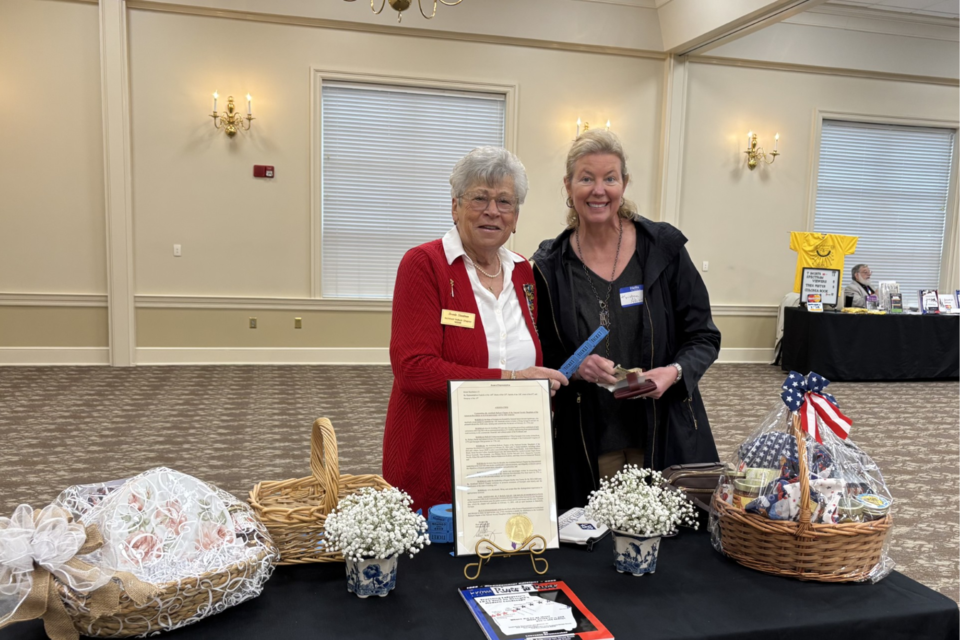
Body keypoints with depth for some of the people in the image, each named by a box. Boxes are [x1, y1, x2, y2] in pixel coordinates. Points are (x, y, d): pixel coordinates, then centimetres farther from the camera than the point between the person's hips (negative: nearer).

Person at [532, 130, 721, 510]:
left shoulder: (664, 247, 0)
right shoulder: (550, 265, 1)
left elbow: (703, 337, 4)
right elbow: (541, 356, 5)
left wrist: (675, 372, -15)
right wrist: (575, 366, -15)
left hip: (664, 436, 0)